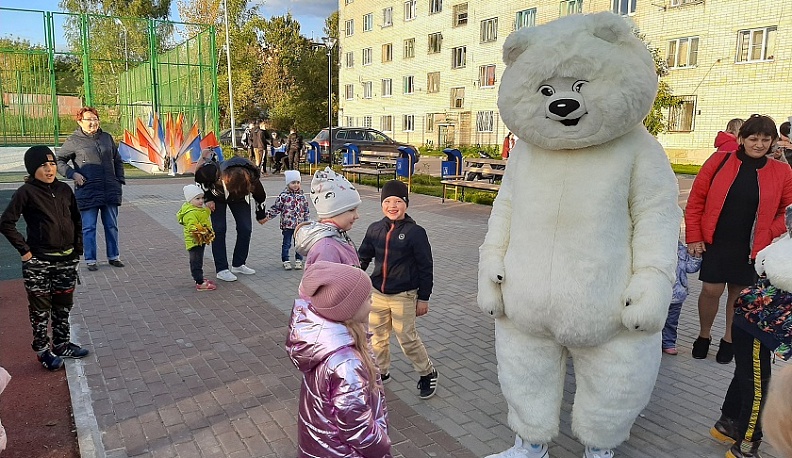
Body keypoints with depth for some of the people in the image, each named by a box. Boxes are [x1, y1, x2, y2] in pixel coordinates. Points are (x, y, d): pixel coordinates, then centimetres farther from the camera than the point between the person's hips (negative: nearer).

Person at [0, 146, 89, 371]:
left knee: (63, 306, 16)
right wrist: (24, 250, -12)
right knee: (40, 309, 8)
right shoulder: (26, 192, -10)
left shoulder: (64, 189, 5)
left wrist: (78, 249, 9)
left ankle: (62, 345, 31)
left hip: (66, 260, 5)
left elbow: (76, 220, 13)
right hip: (38, 262, -5)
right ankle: (43, 351, 22)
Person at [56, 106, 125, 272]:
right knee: (89, 227, 3)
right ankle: (90, 260, 13)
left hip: (110, 191, 4)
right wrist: (72, 174, -11)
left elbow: (118, 161, 19)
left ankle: (113, 256, 22)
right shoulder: (74, 140, -1)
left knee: (112, 225, 11)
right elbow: (59, 160, 4)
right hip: (87, 192, -3)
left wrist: (120, 180, 9)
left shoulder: (107, 137, 10)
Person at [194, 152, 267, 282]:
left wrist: (261, 215, 3)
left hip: (239, 199, 2)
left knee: (246, 229, -4)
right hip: (217, 196, -2)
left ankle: (238, 264, 12)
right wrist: (207, 199, -15)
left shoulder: (253, 180, -37)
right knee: (218, 230, -11)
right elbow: (199, 176, -17)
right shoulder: (214, 171, -42)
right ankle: (221, 269, -5)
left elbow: (261, 197, -14)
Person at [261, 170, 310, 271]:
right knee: (286, 244, 7)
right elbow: (275, 208, -2)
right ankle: (286, 261, 17)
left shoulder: (301, 196, 4)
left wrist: (306, 221, 12)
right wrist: (267, 217, -7)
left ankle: (298, 260, 21)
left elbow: (306, 209, 12)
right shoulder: (283, 196, -6)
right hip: (287, 225, -3)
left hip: (299, 225, 3)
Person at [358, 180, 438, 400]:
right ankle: (381, 371, 39)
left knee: (407, 338, 1)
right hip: (377, 294, 5)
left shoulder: (415, 232, -12)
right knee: (378, 336, 16)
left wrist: (423, 298, -6)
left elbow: (425, 267, -8)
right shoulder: (375, 229, 1)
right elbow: (363, 257, 11)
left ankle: (427, 373, 25)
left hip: (403, 296, -5)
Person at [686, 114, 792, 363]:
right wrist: (694, 237, -4)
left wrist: (768, 235, -6)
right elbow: (696, 200, -1)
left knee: (739, 294, 11)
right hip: (714, 241, -1)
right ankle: (704, 335, 24)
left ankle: (729, 340, 31)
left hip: (751, 247, 1)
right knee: (711, 290, 0)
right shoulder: (720, 161, -3)